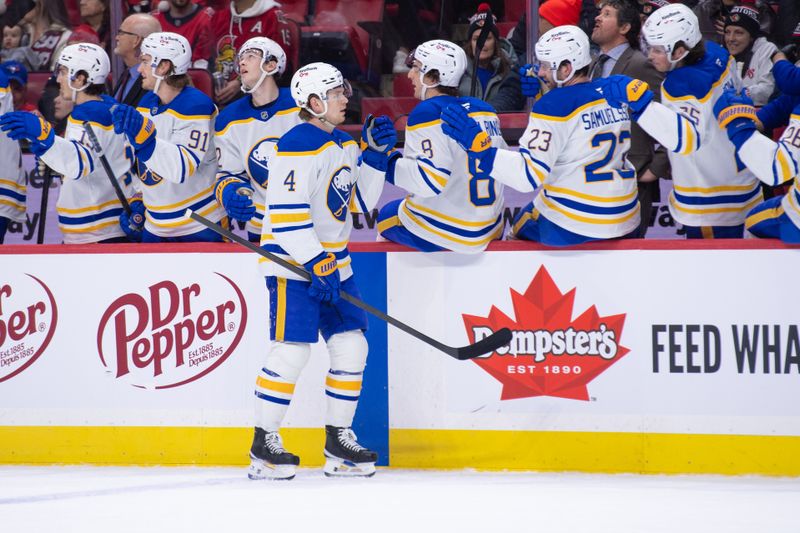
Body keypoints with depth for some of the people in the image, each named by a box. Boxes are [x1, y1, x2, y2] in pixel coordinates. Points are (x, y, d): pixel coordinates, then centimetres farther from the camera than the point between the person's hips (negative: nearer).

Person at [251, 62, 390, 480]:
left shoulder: (343, 144, 12)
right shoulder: (297, 147, -17)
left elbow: (359, 201, 16)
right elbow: (287, 214, -22)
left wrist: (375, 156, 3)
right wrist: (315, 265, -25)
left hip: (332, 260, 9)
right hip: (293, 262, -9)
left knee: (351, 347, 7)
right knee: (292, 350, -12)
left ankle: (338, 440, 16)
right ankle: (264, 445, -4)